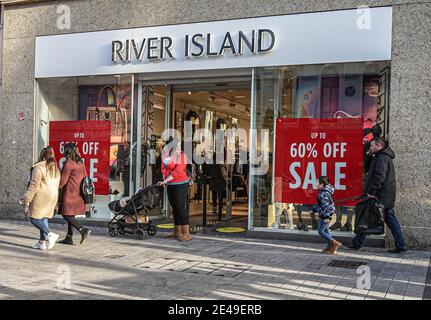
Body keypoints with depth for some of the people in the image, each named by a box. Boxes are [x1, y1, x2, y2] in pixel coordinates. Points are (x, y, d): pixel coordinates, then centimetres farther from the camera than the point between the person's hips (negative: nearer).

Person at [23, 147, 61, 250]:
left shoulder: (39, 168, -10)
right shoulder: (56, 169, 12)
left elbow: (34, 186, -11)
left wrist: (27, 201, -7)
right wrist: (55, 202, 20)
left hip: (41, 197, -7)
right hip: (53, 197, 7)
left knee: (34, 218, 1)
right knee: (44, 218, 14)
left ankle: (50, 235, -14)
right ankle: (42, 242, 13)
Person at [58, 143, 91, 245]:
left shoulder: (69, 163, -11)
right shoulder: (80, 162, 14)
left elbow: (63, 180, -12)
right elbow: (84, 177, 18)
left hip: (70, 193, -8)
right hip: (79, 193, 8)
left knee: (66, 214, -4)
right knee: (70, 215, 12)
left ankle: (83, 230, -15)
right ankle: (69, 238, 14)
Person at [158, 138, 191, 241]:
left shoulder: (181, 155, -10)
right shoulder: (165, 155, 9)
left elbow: (178, 171, -17)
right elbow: (164, 168, 8)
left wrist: (165, 181, -16)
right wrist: (165, 181, -7)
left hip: (181, 184, -6)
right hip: (171, 185, 6)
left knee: (181, 208, -10)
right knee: (175, 208, 11)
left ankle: (186, 234, -9)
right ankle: (177, 232, 19)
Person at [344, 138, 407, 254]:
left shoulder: (381, 158, -14)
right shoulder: (385, 157, 19)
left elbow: (379, 177, -24)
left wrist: (371, 191, -23)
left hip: (380, 196, -10)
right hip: (387, 197, 10)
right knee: (391, 220, 9)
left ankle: (357, 243, 7)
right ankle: (401, 245, 9)